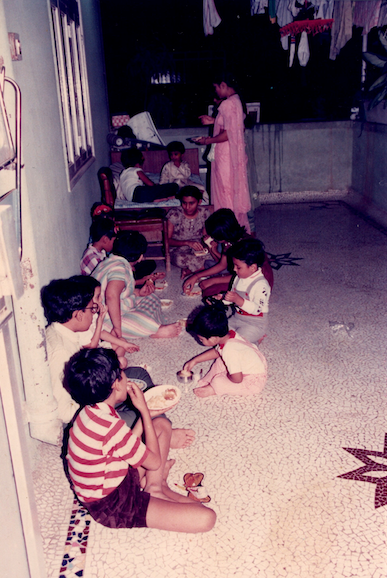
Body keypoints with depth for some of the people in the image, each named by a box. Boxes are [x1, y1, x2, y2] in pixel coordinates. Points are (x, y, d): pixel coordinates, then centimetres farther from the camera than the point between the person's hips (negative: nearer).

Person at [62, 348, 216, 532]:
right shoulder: (111, 426, -31)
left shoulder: (90, 412, -3)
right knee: (205, 518, -23)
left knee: (162, 424, 16)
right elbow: (154, 461, -15)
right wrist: (144, 409, -13)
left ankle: (154, 486, 6)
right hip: (111, 506, -9)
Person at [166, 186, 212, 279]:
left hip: (198, 249, 3)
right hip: (178, 249, -3)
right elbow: (167, 240, -11)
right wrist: (188, 243, -28)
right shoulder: (174, 214, -12)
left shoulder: (205, 213, -3)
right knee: (180, 259, -40)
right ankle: (202, 268, -16)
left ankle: (190, 269, -15)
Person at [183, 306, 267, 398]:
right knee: (220, 360, 15)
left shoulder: (229, 350, -34)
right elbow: (216, 351, 14)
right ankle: (206, 381, 10)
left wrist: (226, 375, -9)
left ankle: (213, 389, 9)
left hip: (254, 382, -9)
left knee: (219, 382, -21)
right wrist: (195, 361, 18)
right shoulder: (229, 333, -7)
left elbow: (237, 379, -31)